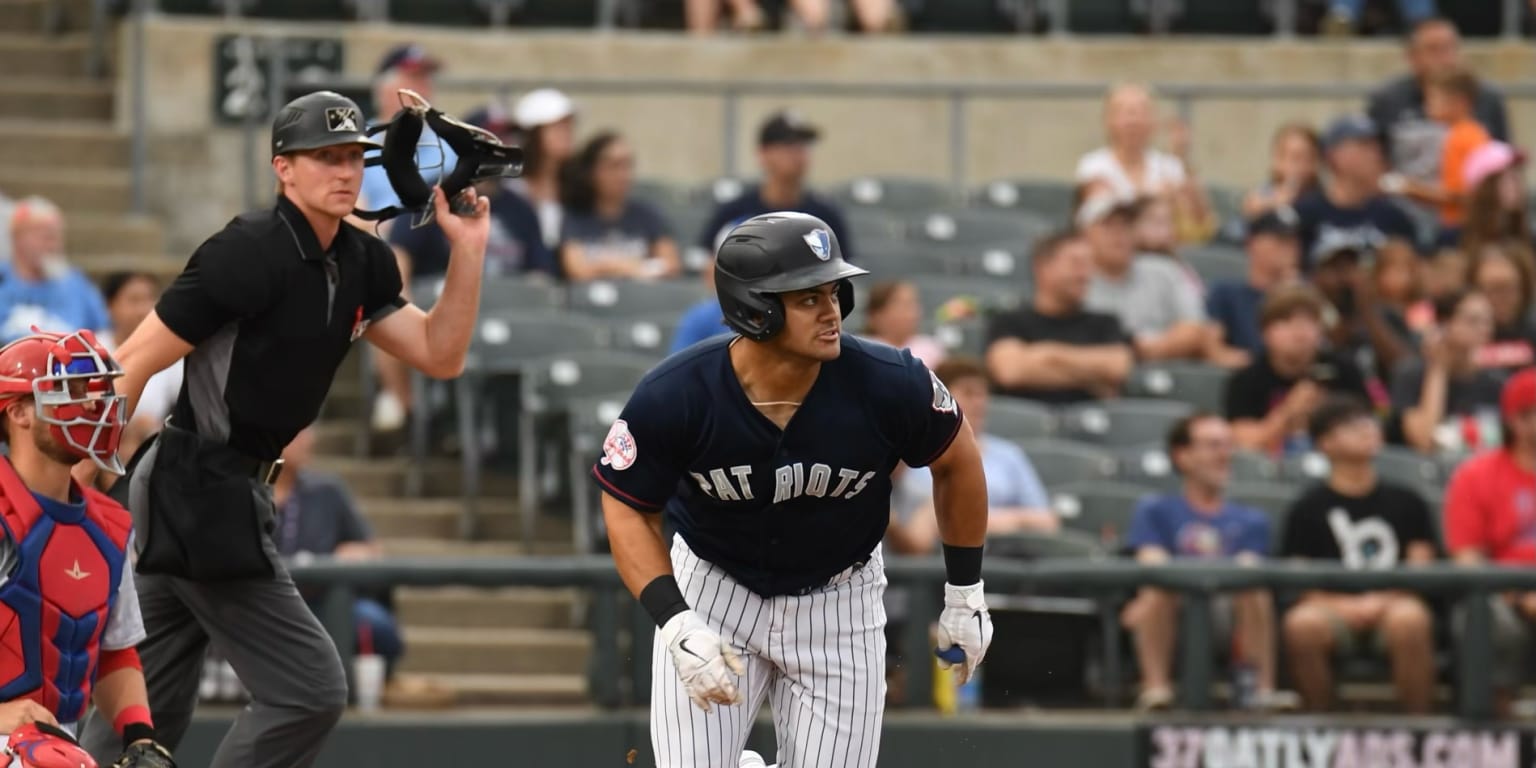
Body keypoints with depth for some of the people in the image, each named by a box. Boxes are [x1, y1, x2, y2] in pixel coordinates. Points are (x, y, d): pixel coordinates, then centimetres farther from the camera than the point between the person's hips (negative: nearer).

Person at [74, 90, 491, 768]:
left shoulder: (360, 265, 10)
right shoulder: (251, 253, -17)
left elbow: (440, 355, 11)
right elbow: (131, 365, -17)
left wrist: (468, 251, -1)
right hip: (202, 492, -9)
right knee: (308, 690, -10)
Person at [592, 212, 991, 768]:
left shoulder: (888, 384, -24)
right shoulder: (674, 396, -26)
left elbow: (956, 460, -4)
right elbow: (627, 511, -12)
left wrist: (965, 593, 3)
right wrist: (676, 624, -24)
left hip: (837, 602, 1)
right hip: (711, 590, -1)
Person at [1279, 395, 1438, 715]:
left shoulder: (1407, 503, 18)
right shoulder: (1309, 509, 12)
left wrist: (1381, 602, -9)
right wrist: (1345, 607, -14)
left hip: (1393, 607, 1)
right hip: (1334, 610, -1)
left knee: (1409, 618, -36)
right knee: (1303, 623, -35)